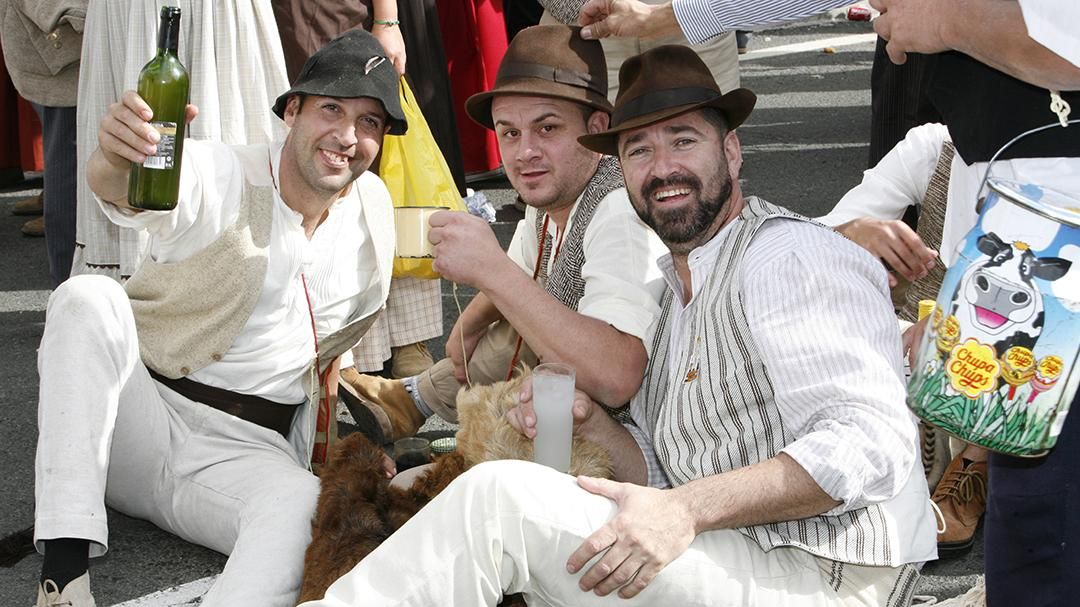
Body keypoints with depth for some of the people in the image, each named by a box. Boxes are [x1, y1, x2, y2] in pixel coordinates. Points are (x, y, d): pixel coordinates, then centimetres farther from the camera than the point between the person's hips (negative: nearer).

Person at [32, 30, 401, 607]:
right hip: (138, 417, -2)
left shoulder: (373, 208, 6)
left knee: (301, 505, -33)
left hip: (247, 454, 2)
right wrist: (116, 161, -58)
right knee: (88, 297, -31)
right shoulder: (219, 176, -10)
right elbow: (120, 189, -33)